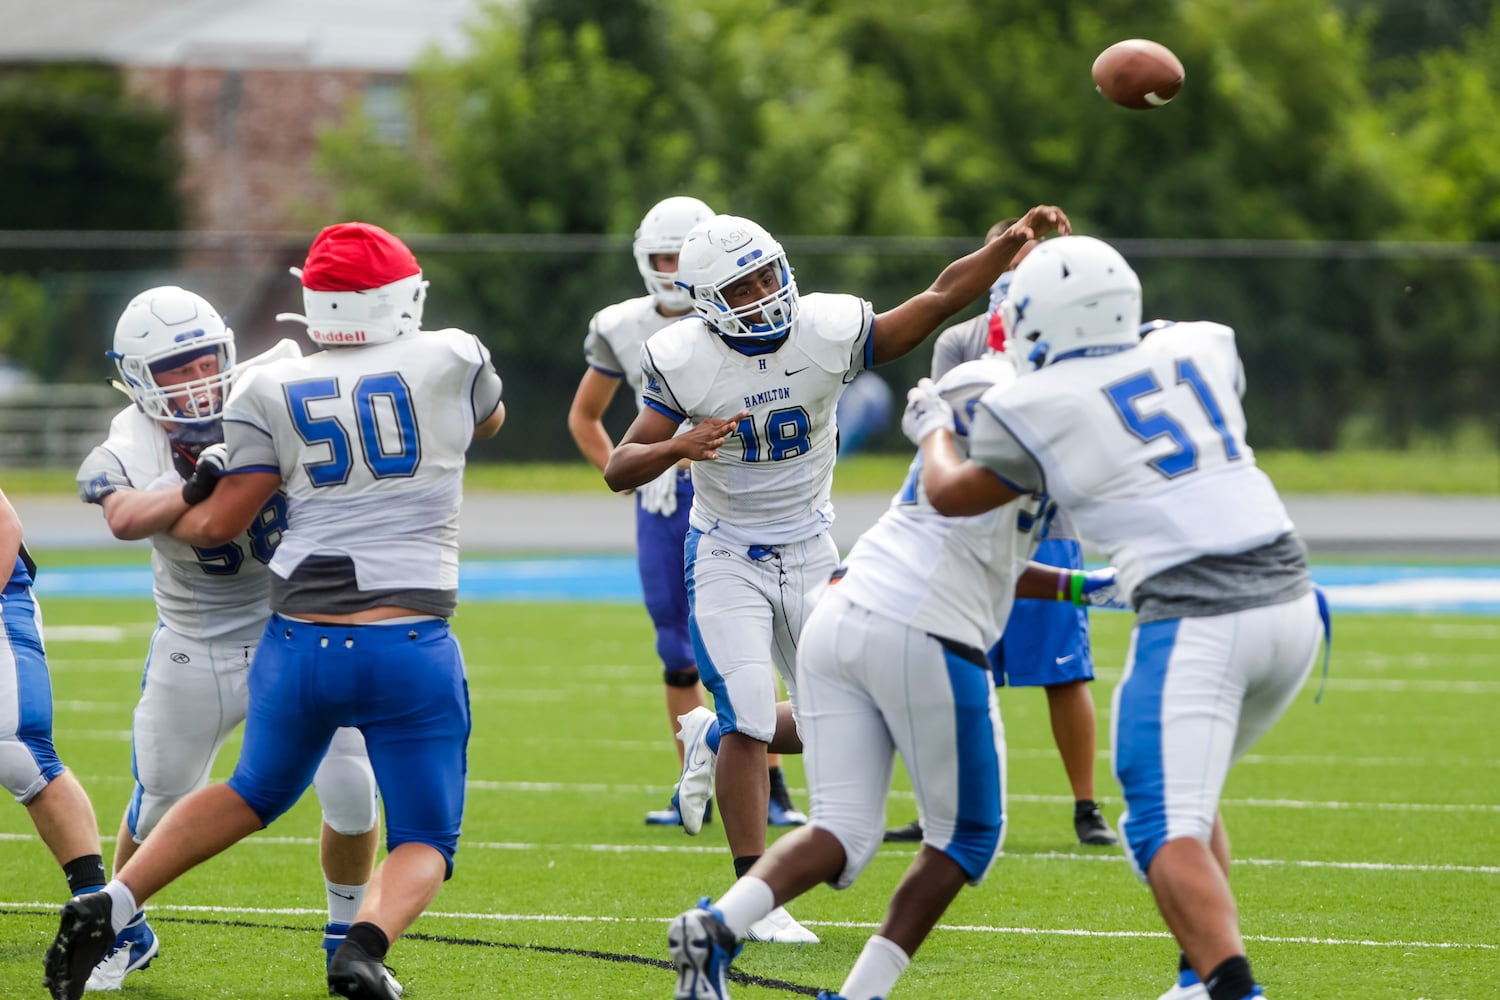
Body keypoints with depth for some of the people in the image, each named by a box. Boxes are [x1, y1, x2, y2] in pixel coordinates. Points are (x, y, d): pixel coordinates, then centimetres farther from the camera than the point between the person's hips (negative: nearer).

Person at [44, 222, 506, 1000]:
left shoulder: (274, 395, 3)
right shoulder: (449, 364, 2)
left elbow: (218, 524, 3)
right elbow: (490, 419, 26)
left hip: (299, 642, 3)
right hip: (408, 646, -3)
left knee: (256, 794, 28)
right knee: (424, 843, 8)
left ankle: (107, 905, 15)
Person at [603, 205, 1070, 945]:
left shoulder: (828, 333, -14)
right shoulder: (682, 362, -16)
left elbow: (940, 298, -10)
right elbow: (618, 470, -13)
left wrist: (1010, 244, -24)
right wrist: (675, 448, -33)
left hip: (809, 549, 3)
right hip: (727, 557, -3)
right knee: (749, 720, -13)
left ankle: (715, 739, 30)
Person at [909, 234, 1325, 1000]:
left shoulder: (1036, 408, 0)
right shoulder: (1196, 348, 12)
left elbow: (950, 494, 19)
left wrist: (936, 424, 39)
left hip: (1197, 618, -7)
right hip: (1290, 599, 7)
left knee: (1168, 829, -9)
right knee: (1189, 796, 24)